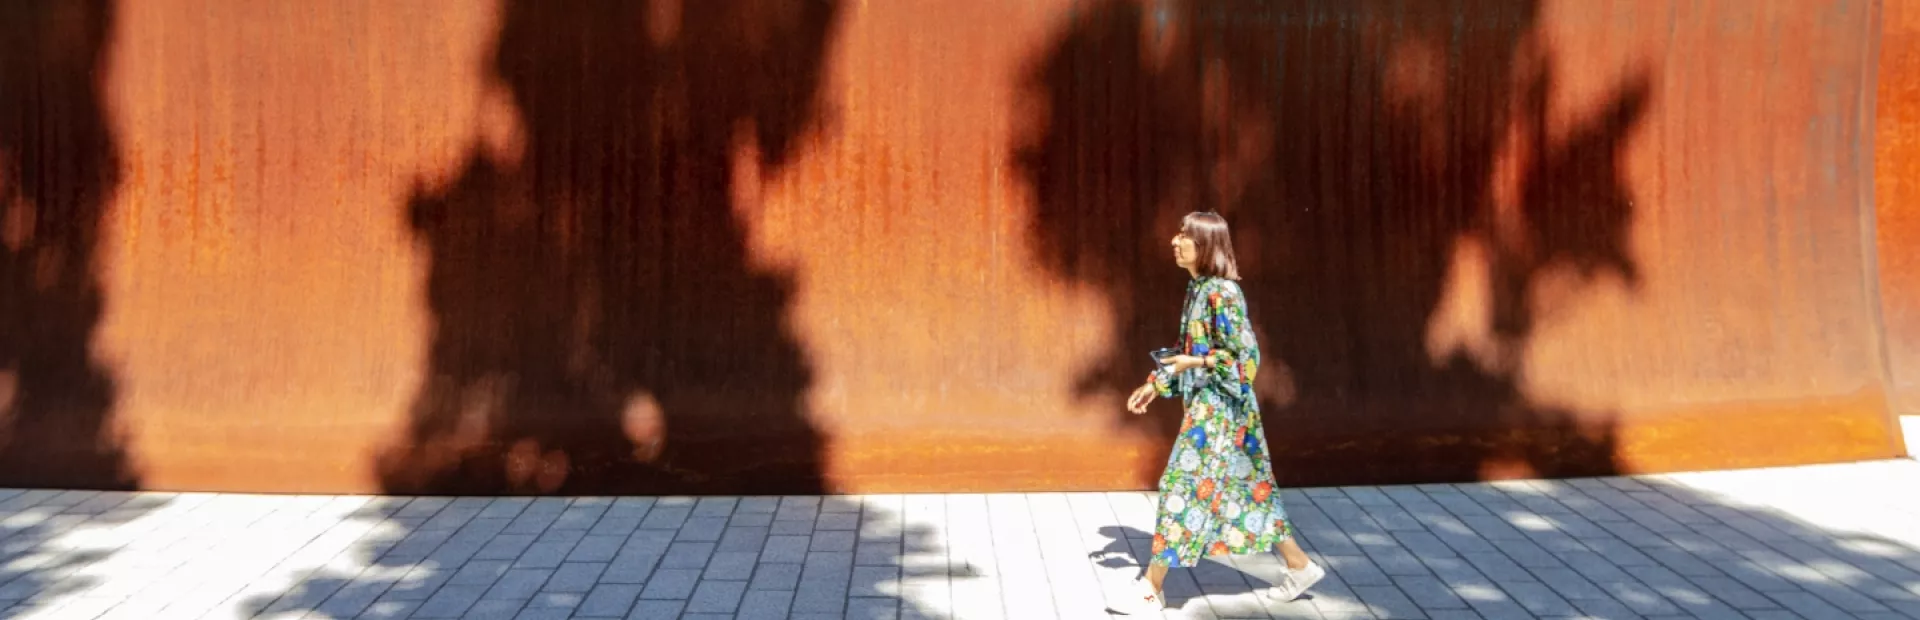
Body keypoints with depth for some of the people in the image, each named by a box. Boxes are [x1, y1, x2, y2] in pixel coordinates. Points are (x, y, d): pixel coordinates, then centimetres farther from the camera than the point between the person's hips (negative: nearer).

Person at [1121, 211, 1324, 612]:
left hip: (1220, 406, -9)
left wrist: (1196, 363, -21)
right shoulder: (1197, 288, 9)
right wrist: (1156, 384, 12)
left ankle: (1152, 588, 1)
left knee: (1184, 486, -5)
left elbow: (1246, 357, -18)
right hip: (1204, 402, 9)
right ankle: (1300, 566, 25)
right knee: (1243, 488, 14)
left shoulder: (1222, 293, -18)